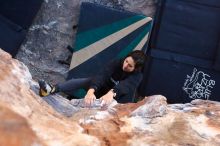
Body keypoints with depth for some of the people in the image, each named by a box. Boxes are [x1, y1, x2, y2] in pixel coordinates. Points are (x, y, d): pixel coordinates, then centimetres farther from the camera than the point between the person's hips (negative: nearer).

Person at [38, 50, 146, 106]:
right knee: (85, 81, -24)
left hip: (119, 102, -2)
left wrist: (111, 93, -69)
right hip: (103, 91, 2)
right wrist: (91, 91, -54)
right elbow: (101, 75, -35)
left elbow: (125, 86, -47)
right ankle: (53, 89, -41)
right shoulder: (117, 63, -18)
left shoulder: (137, 76, -25)